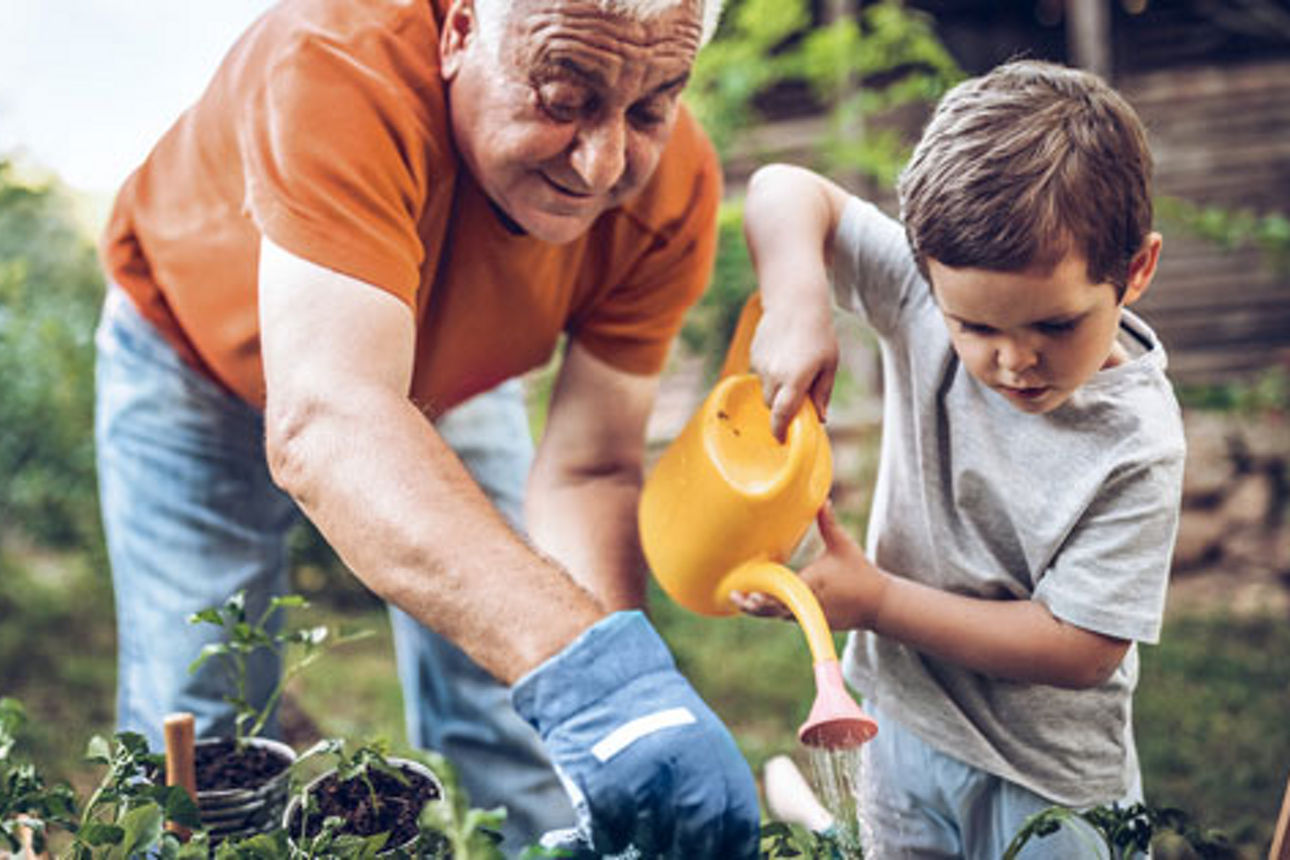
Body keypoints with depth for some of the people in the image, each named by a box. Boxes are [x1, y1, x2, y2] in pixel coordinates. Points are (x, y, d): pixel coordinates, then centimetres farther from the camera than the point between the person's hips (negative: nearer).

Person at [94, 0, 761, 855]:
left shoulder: (673, 187, -27)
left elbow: (587, 471, -24)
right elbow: (324, 426, -53)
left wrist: (619, 693, -41)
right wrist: (582, 663, -64)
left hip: (448, 376, 3)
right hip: (203, 357, -2)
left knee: (522, 759, 0)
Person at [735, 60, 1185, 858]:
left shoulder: (1135, 446, -26)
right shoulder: (933, 293, -17)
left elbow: (1078, 649, -24)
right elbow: (785, 190, -12)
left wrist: (875, 600, -24)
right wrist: (799, 307, -32)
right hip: (903, 712, 4)